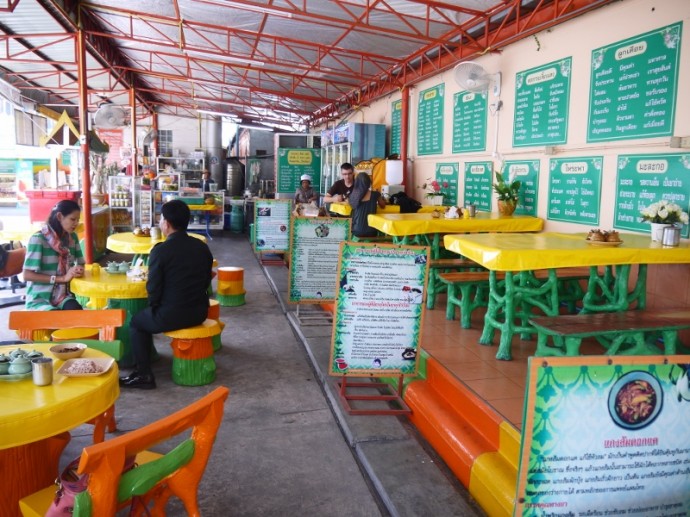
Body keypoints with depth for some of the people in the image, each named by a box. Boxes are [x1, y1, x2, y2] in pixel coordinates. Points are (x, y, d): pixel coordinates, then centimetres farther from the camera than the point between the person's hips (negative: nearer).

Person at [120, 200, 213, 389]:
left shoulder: (160, 250, -17)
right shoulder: (202, 247, 1)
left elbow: (153, 290, -13)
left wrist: (154, 307, 6)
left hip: (171, 316, -7)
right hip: (200, 312, 7)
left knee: (136, 322, 22)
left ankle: (144, 375, 19)